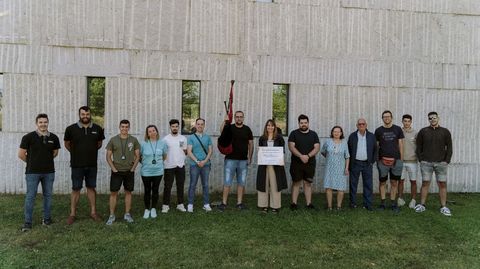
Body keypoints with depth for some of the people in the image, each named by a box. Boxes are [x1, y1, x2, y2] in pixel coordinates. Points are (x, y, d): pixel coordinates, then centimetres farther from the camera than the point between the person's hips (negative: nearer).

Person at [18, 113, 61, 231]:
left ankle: (47, 219, 23)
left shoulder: (53, 138, 0)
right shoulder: (28, 137, -9)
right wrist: (31, 162, 7)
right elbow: (21, 154, -2)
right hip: (32, 172, -3)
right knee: (30, 197, 1)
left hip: (49, 172, 3)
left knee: (48, 195, 10)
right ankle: (28, 222, 10)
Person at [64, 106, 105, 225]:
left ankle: (93, 212, 19)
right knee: (76, 189, 4)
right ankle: (72, 214, 14)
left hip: (92, 165, 2)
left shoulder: (97, 129, 0)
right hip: (77, 165, -2)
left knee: (91, 188, 11)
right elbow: (67, 144, 9)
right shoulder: (71, 129, -6)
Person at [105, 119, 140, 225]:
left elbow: (137, 156, 4)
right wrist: (114, 169, -7)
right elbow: (108, 156, 1)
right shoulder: (113, 140, -1)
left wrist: (132, 168, -4)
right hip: (117, 171, -1)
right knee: (113, 193, 1)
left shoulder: (133, 140, 1)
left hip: (129, 171, 1)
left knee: (128, 192, 9)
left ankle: (127, 214, 19)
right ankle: (112, 216, 11)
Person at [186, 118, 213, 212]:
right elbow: (189, 151, -6)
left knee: (205, 185, 8)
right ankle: (190, 204, 10)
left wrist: (205, 161, -10)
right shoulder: (191, 137, 1)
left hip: (206, 164, 2)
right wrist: (197, 161, -15)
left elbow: (210, 150, 3)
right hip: (194, 165, -2)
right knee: (193, 185, 3)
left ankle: (206, 204, 16)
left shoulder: (207, 137, 8)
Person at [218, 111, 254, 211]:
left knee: (241, 182, 9)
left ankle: (239, 203, 19)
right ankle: (224, 203, 8)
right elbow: (222, 131, -22)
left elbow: (251, 144, 10)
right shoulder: (229, 127, 0)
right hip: (230, 159, -2)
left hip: (243, 160, 3)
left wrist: (250, 157, 4)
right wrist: (225, 121, -37)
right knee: (227, 182, 0)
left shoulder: (247, 129, 7)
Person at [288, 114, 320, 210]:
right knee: (296, 183, 1)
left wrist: (308, 156, -17)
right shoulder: (294, 133, 3)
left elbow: (317, 147, 0)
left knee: (308, 183, 6)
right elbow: (291, 147, -7)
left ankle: (309, 203, 11)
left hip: (310, 163, 2)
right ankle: (294, 203, 6)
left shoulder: (313, 134, 9)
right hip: (296, 163, -2)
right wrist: (301, 156, -20)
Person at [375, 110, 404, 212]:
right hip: (382, 160, -1)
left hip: (396, 160, 1)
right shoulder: (378, 130, 4)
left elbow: (401, 145, 7)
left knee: (394, 182, 6)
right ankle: (382, 202, 15)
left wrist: (401, 159, 3)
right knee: (382, 182, 5)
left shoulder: (398, 129, 6)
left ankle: (393, 203, 16)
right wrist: (376, 159, 2)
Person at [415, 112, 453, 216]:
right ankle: (422, 205, 7)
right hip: (426, 163, -1)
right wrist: (421, 160, -1)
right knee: (425, 183, 1)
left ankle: (443, 207, 9)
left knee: (442, 184, 2)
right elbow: (418, 147, 7)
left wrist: (447, 161, -3)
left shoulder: (445, 132, 5)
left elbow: (449, 148, 5)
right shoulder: (423, 131, 4)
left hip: (441, 163, 1)